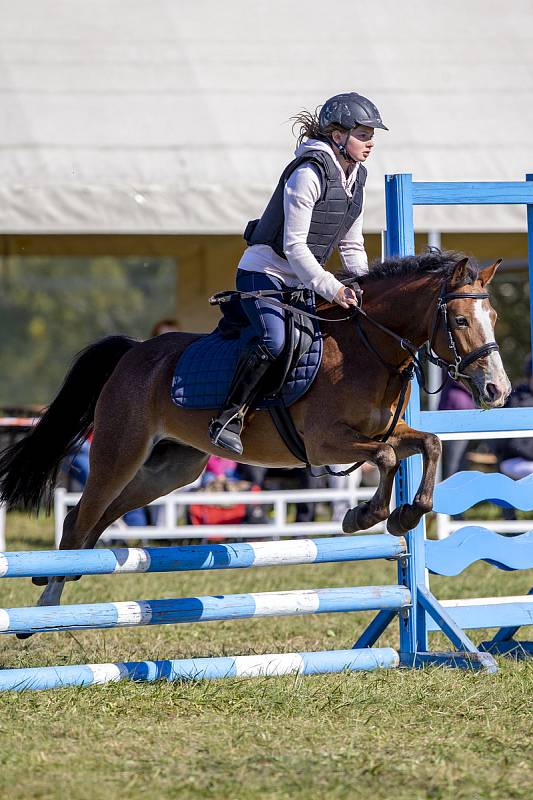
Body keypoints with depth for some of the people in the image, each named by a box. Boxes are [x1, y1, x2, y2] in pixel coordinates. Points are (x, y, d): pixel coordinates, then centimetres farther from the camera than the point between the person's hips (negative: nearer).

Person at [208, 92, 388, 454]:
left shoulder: (357, 175, 7)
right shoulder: (309, 173, -20)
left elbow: (352, 245, 14)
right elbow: (294, 246, -23)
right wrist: (332, 289, -28)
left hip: (303, 279, 9)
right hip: (265, 271, -9)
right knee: (274, 340, -31)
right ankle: (229, 417, -22)